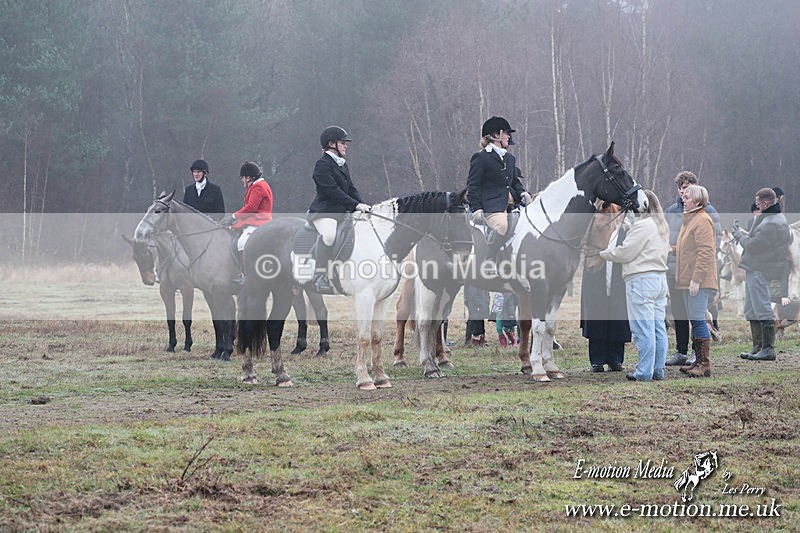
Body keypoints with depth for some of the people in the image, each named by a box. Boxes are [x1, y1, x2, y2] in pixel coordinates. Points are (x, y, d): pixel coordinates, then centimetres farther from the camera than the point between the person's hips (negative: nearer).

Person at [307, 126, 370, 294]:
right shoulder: (323, 164, -9)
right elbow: (333, 191, -18)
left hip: (341, 211, 10)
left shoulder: (342, 164, 21)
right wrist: (356, 205, -22)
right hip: (324, 211, -10)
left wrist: (363, 205, 3)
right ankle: (320, 277, -33)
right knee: (328, 234, -35)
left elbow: (351, 189, 20)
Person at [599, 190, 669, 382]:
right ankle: (658, 370, 14)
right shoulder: (662, 226, 16)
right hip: (660, 278, 10)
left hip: (641, 280, -10)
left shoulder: (642, 226, -14)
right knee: (658, 327, 10)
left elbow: (625, 253, -15)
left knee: (644, 329, -7)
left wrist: (605, 253, 3)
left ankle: (644, 372, -7)